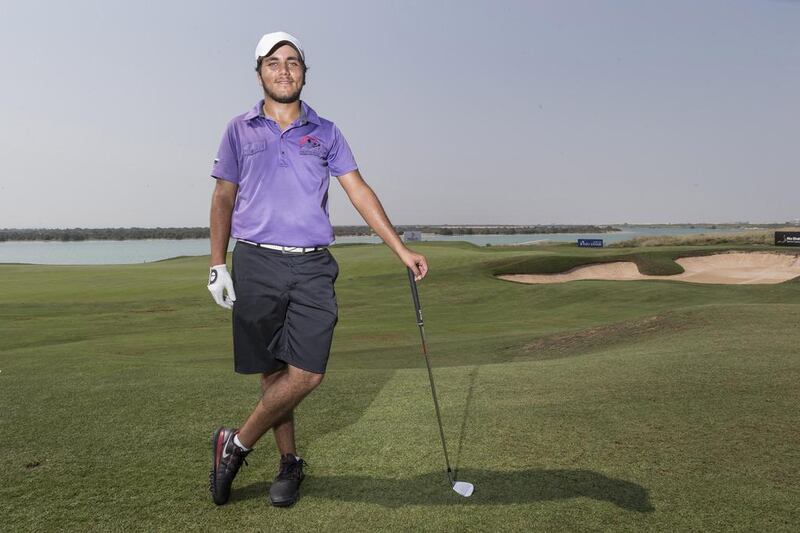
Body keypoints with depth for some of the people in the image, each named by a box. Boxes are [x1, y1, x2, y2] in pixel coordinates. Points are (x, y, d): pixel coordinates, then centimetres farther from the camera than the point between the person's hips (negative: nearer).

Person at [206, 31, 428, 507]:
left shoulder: (326, 132, 11)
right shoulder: (240, 130, 10)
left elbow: (360, 191, 7)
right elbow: (224, 199, 11)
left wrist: (402, 249, 0)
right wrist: (218, 265, 2)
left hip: (312, 267, 1)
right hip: (256, 264, 0)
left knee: (307, 374, -9)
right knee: (273, 372, 5)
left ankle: (237, 445, 10)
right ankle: (290, 463, 22)